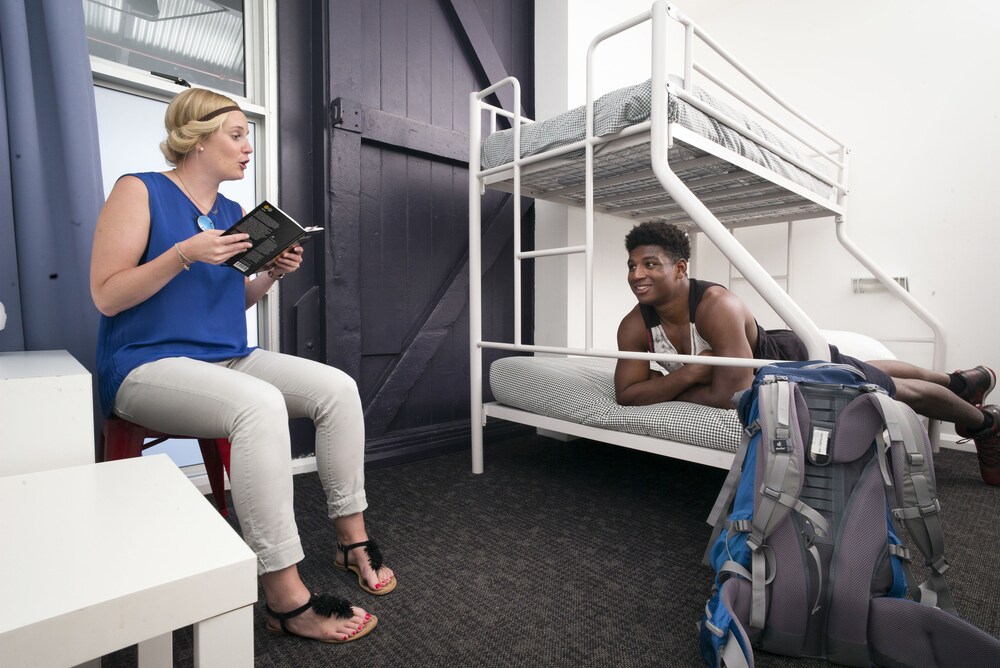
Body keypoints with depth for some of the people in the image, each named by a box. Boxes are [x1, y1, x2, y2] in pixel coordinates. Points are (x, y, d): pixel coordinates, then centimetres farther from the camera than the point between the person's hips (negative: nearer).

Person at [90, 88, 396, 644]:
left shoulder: (234, 212, 14)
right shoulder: (140, 191, -3)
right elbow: (107, 297, -9)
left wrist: (272, 275, 0)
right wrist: (185, 254, -19)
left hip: (229, 359, 7)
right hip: (148, 364, -6)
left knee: (337, 387, -14)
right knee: (260, 405, -36)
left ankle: (352, 538, -5)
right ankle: (286, 597, -27)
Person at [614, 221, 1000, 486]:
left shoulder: (718, 305, -42)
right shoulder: (634, 326, -25)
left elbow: (733, 395, -47)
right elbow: (626, 394, -28)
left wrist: (663, 389, -33)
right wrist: (689, 373, -38)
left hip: (799, 358, -7)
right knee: (871, 378, 32)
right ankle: (961, 380, 63)